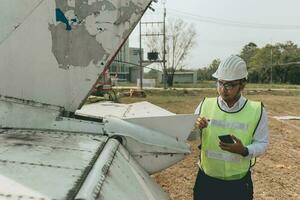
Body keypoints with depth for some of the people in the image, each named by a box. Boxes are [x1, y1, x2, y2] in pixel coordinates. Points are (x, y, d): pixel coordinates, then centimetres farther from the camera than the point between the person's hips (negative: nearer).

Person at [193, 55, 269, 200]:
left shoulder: (257, 111, -8)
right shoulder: (205, 105, -5)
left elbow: (262, 144, -3)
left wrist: (244, 151, -24)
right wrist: (196, 128, -21)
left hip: (239, 184, -1)